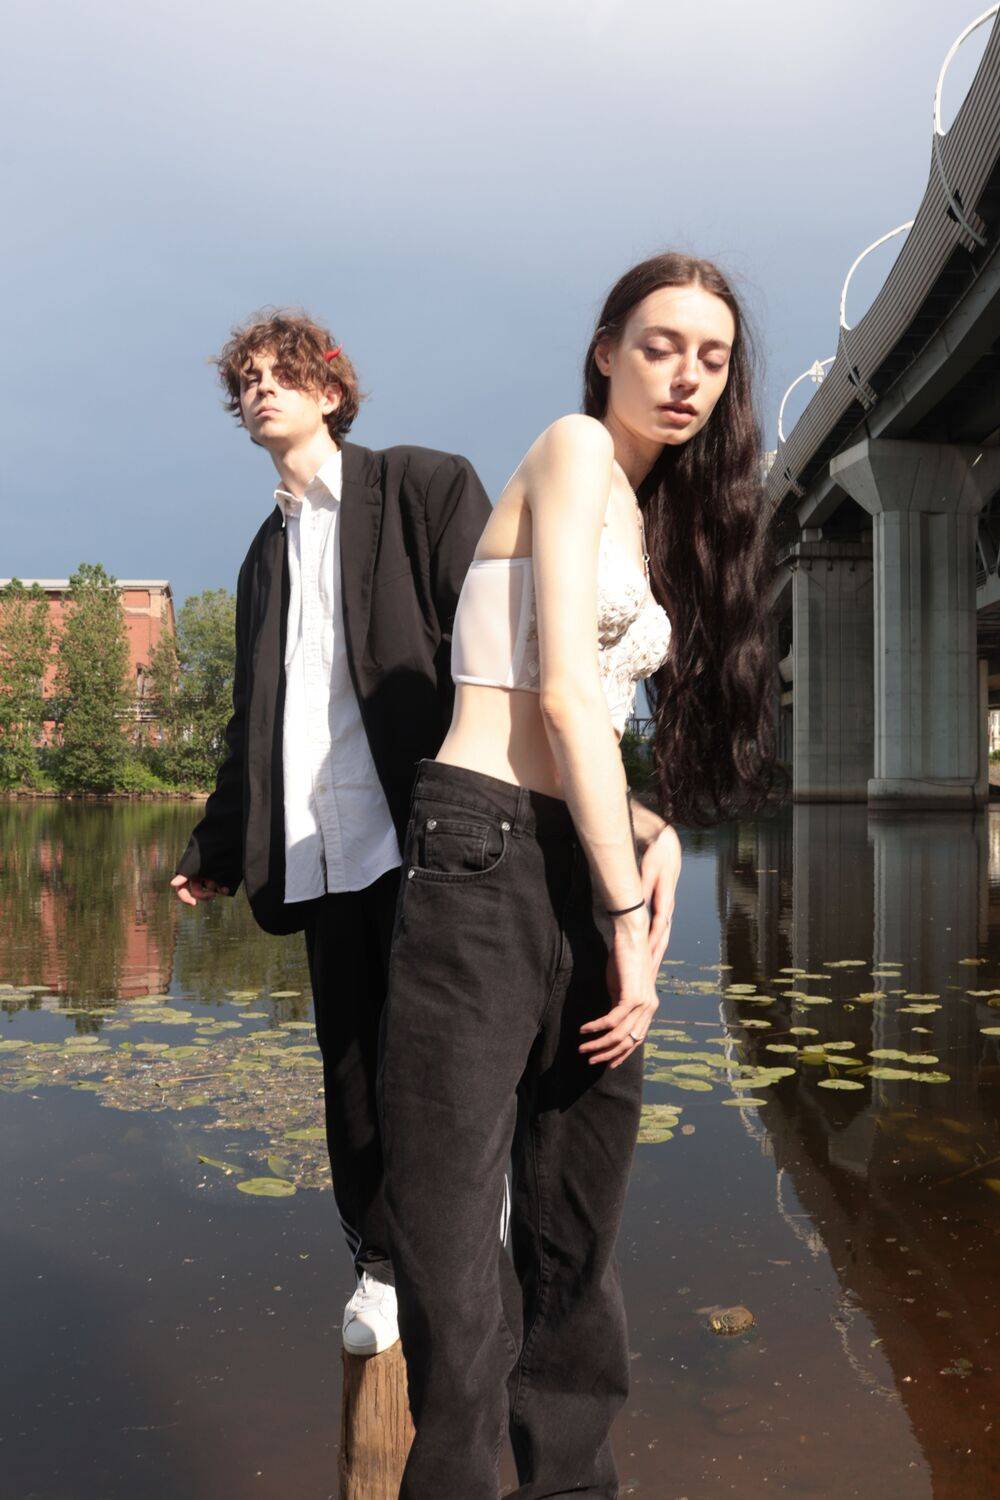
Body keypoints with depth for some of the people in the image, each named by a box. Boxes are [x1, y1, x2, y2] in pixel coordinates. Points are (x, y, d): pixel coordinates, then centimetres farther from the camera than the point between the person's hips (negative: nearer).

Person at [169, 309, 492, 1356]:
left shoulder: (424, 487, 4)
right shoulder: (267, 551, 22)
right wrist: (217, 851, 21)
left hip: (420, 826, -5)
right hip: (317, 847, 6)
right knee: (350, 1058, 10)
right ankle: (381, 1261, 24)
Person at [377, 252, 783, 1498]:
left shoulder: (651, 515, 23)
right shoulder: (574, 450, -2)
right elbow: (561, 693, -11)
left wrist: (653, 833, 1)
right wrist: (630, 915, -10)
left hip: (583, 865, 9)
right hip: (488, 852, -8)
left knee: (576, 1242, 15)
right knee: (455, 1265, -4)